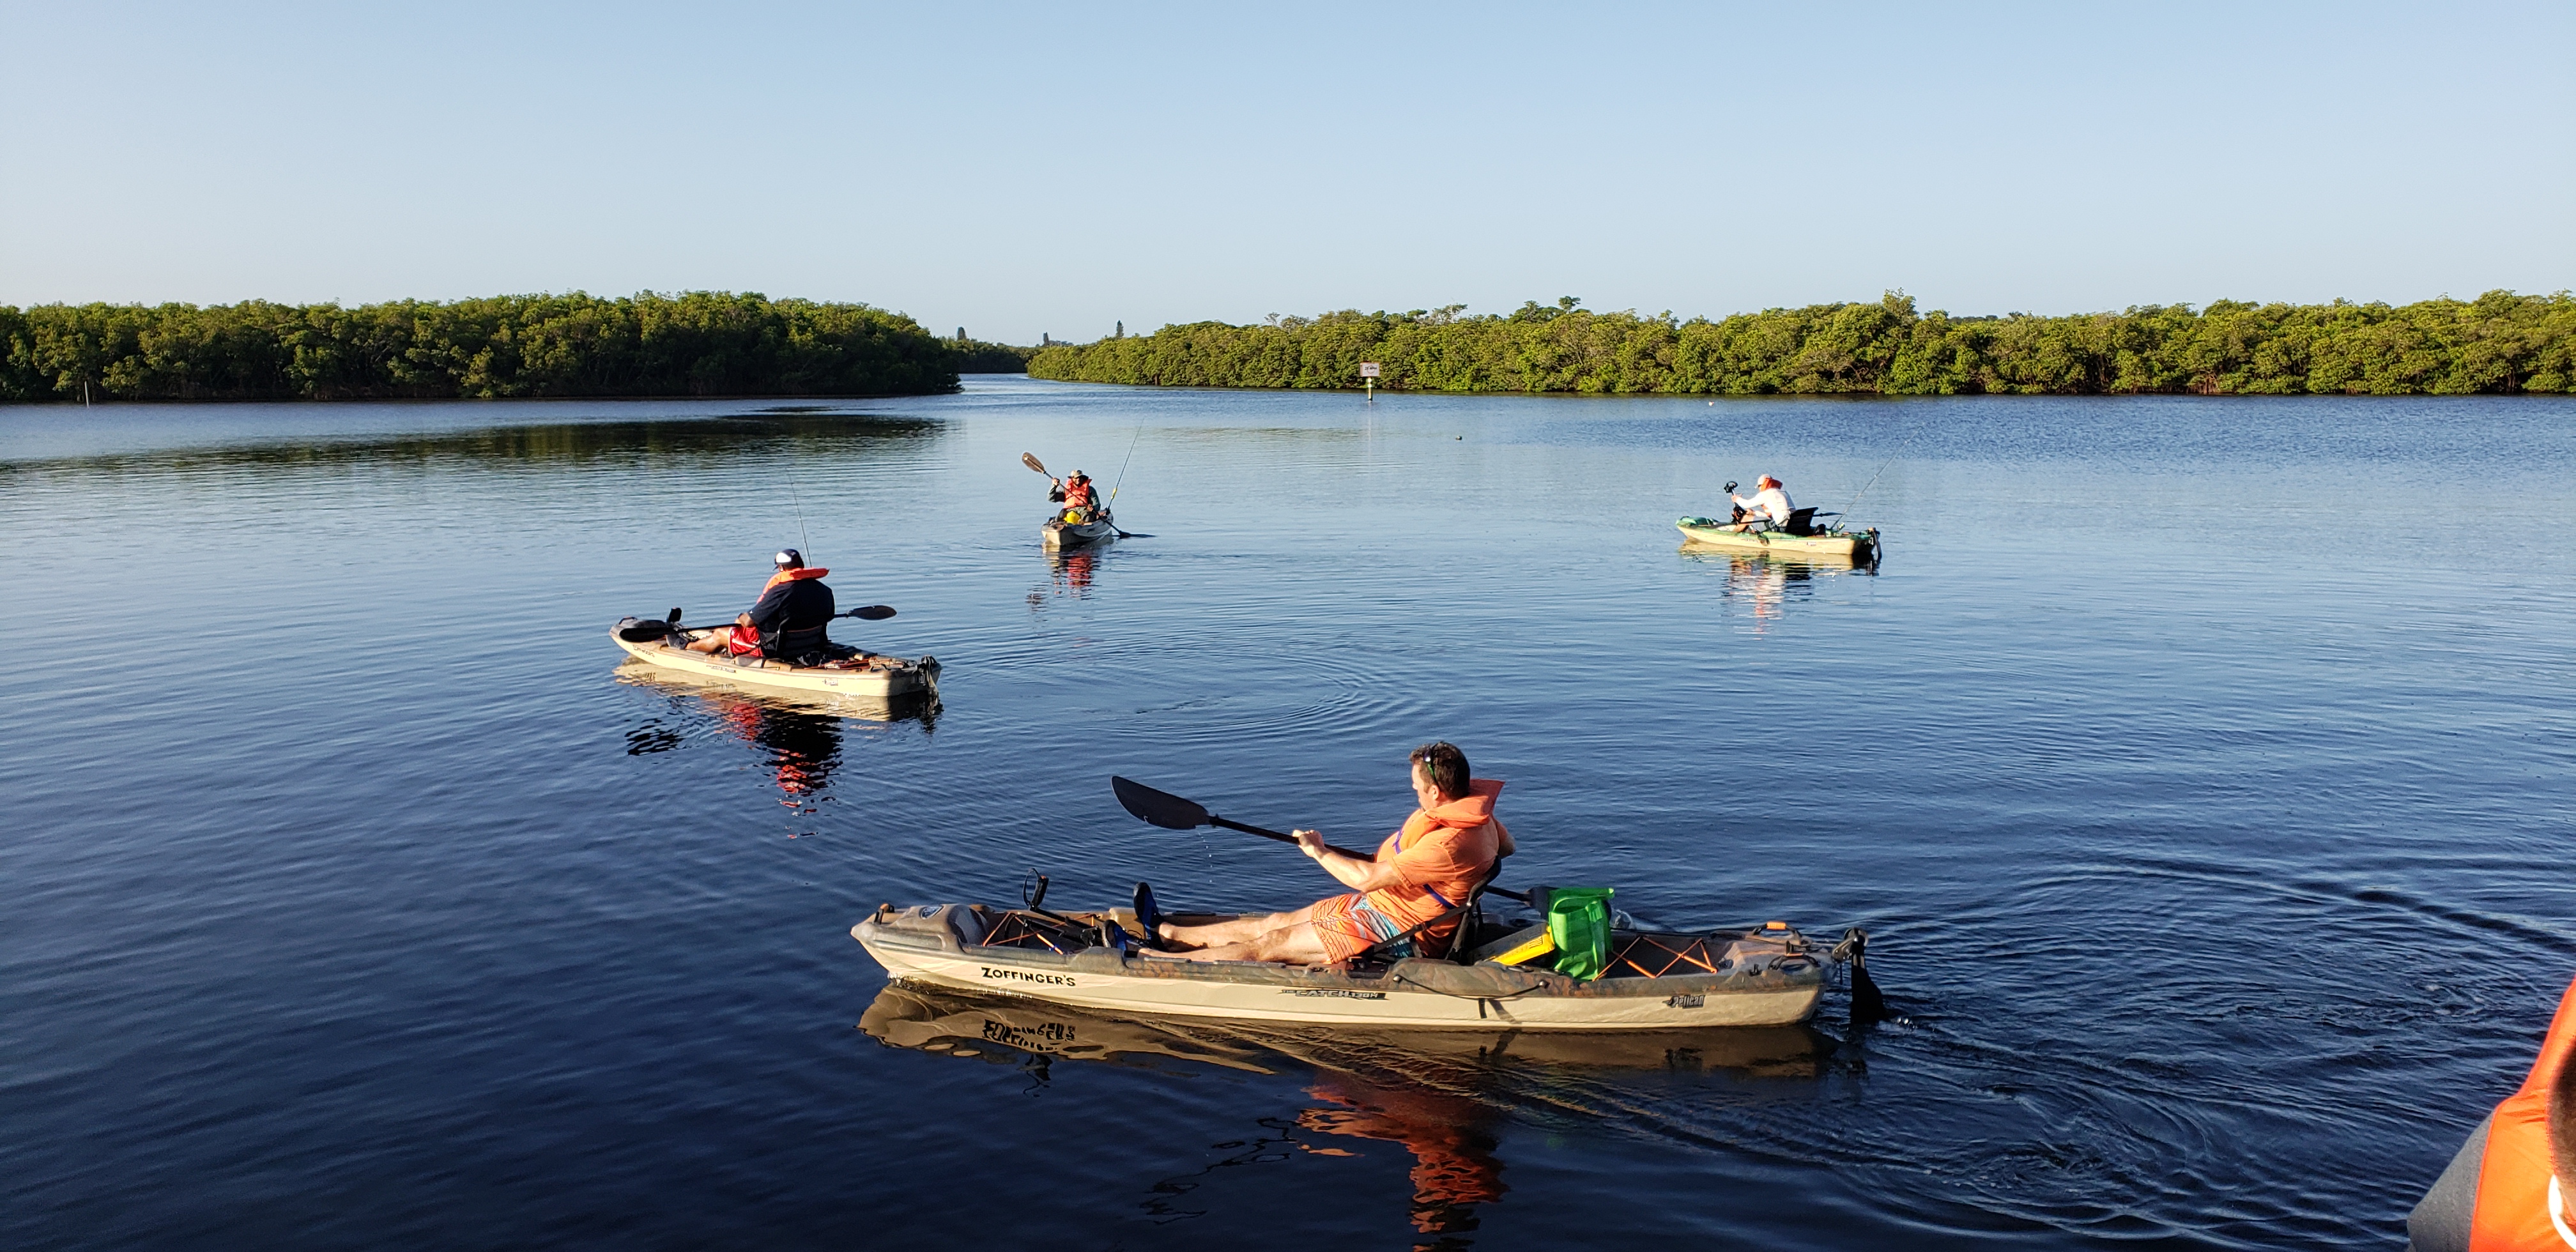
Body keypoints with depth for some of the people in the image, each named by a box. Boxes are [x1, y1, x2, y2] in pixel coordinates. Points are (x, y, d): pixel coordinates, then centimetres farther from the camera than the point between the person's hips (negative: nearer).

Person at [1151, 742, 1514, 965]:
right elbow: (1506, 846, 22)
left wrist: (1319, 851, -12)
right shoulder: (1476, 814, -2)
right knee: (1275, 922, 11)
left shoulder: (1449, 844, -32)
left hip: (1398, 935, -10)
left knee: (1271, 944, -6)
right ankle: (1167, 934, 19)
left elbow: (1368, 879, -28)